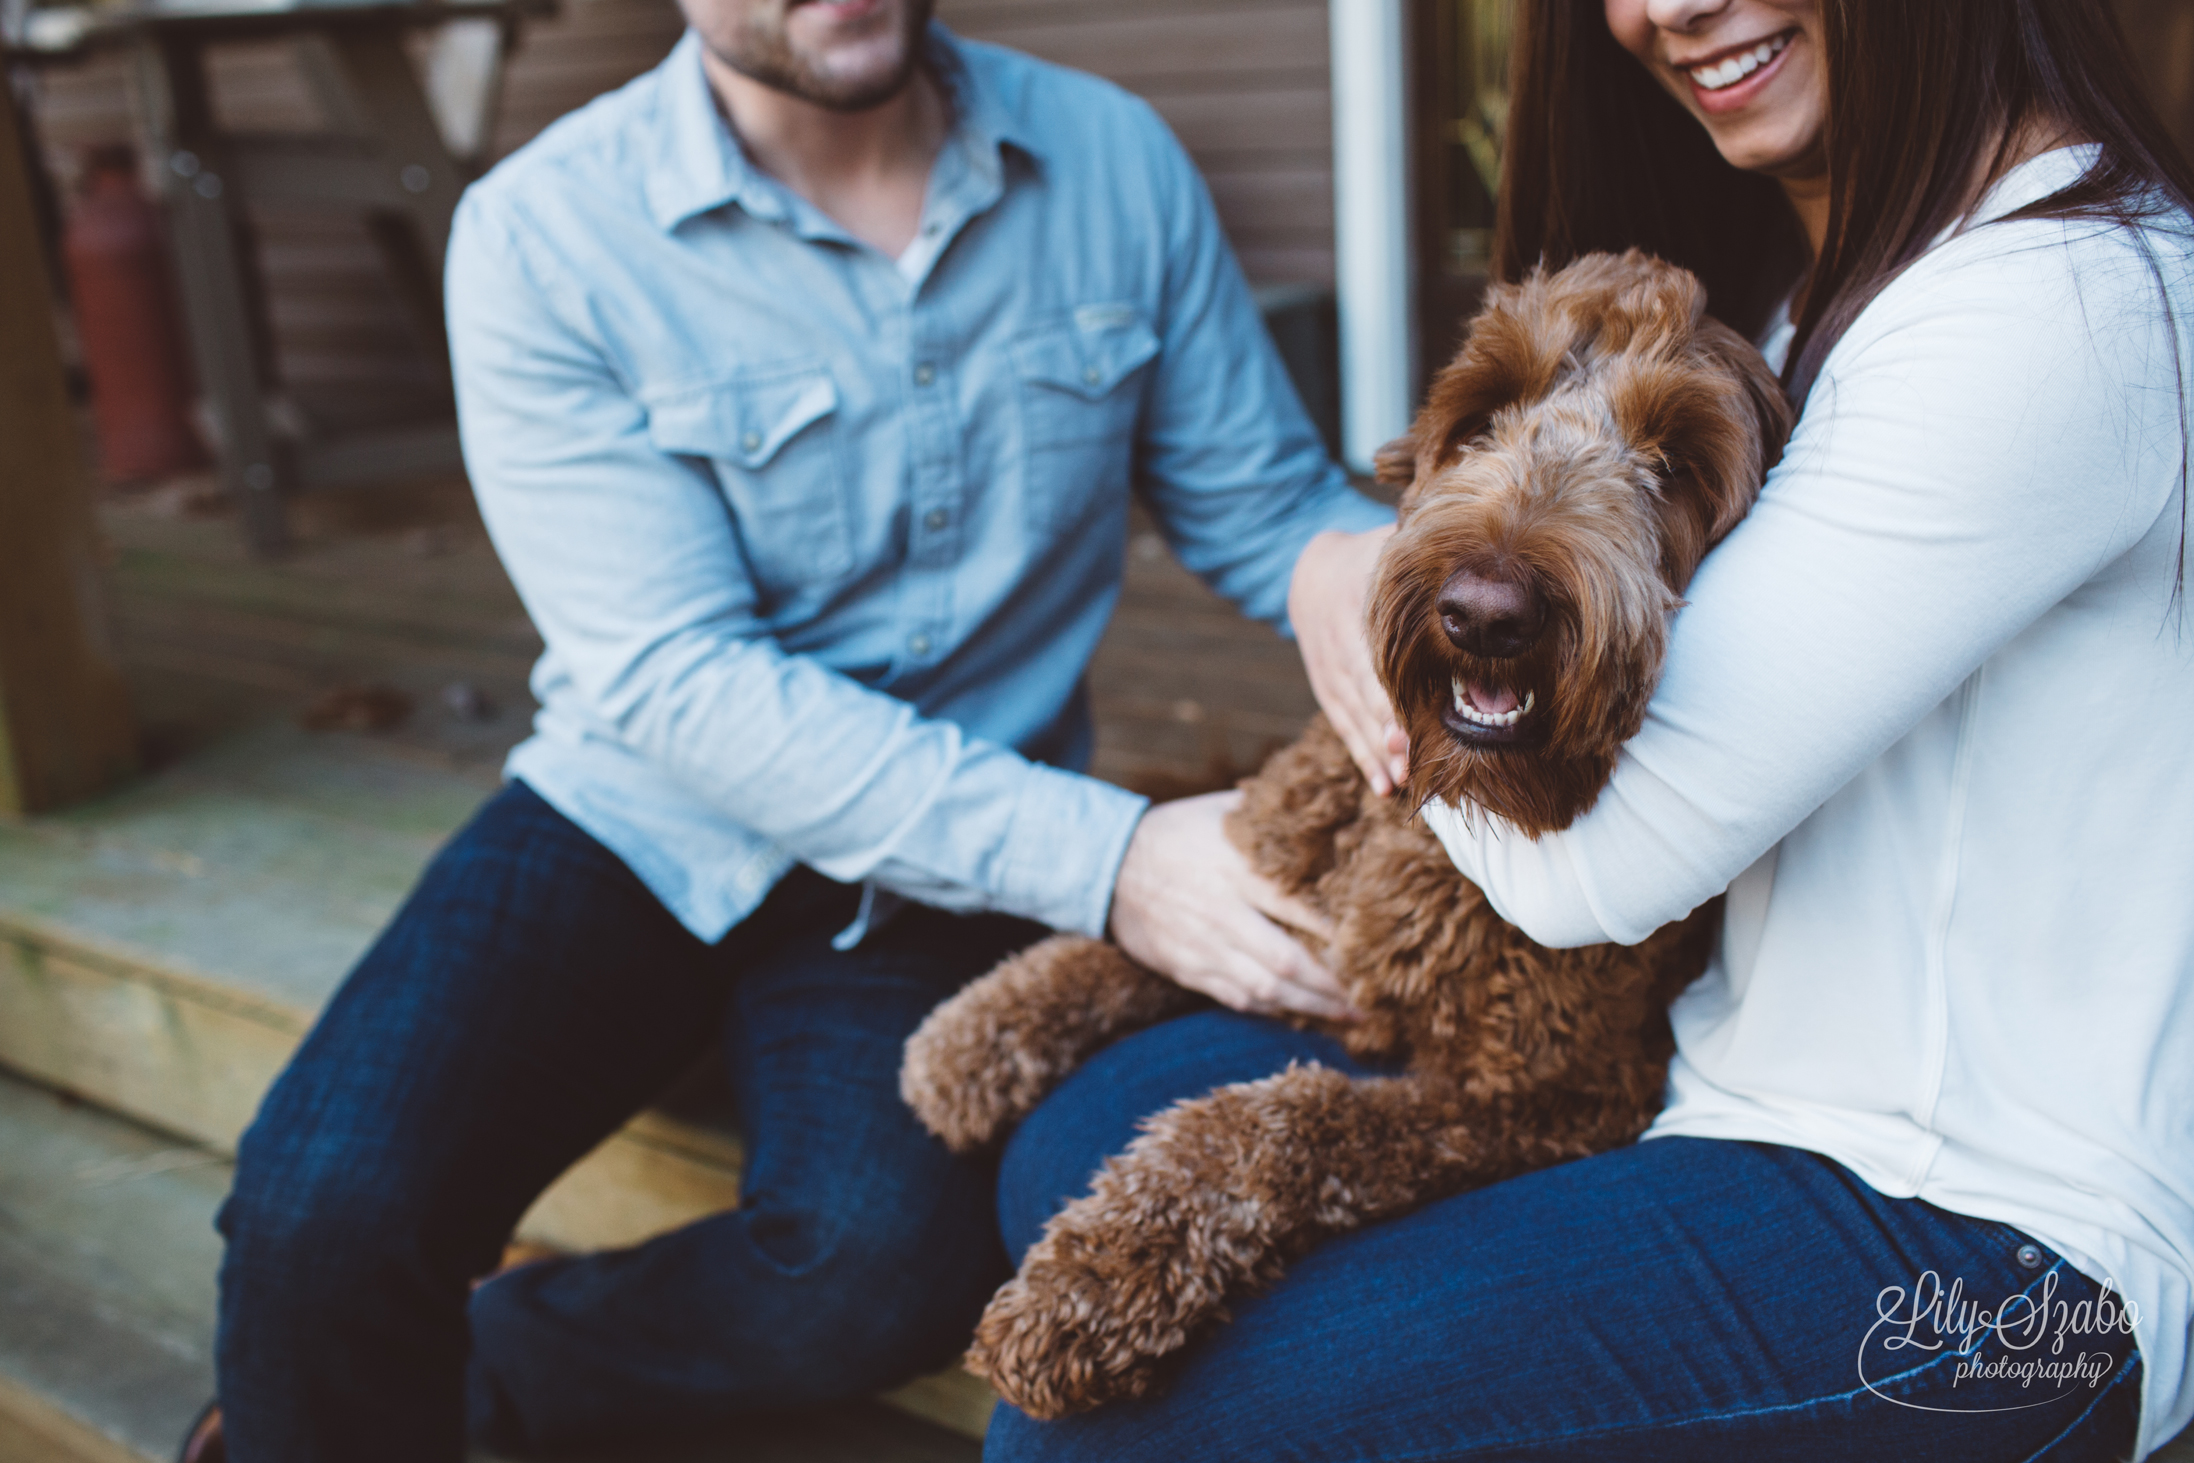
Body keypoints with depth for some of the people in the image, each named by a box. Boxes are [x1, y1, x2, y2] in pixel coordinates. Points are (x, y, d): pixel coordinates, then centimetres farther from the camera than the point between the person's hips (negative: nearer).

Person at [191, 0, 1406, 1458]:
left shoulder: (1113, 158, -2)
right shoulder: (544, 232, -12)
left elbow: (1255, 495, 5)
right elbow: (676, 679, -18)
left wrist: (1339, 556, -23)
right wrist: (1101, 857, -27)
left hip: (945, 869, 2)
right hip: (642, 822, -1)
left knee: (892, 1260, -25)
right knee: (326, 1209, -23)